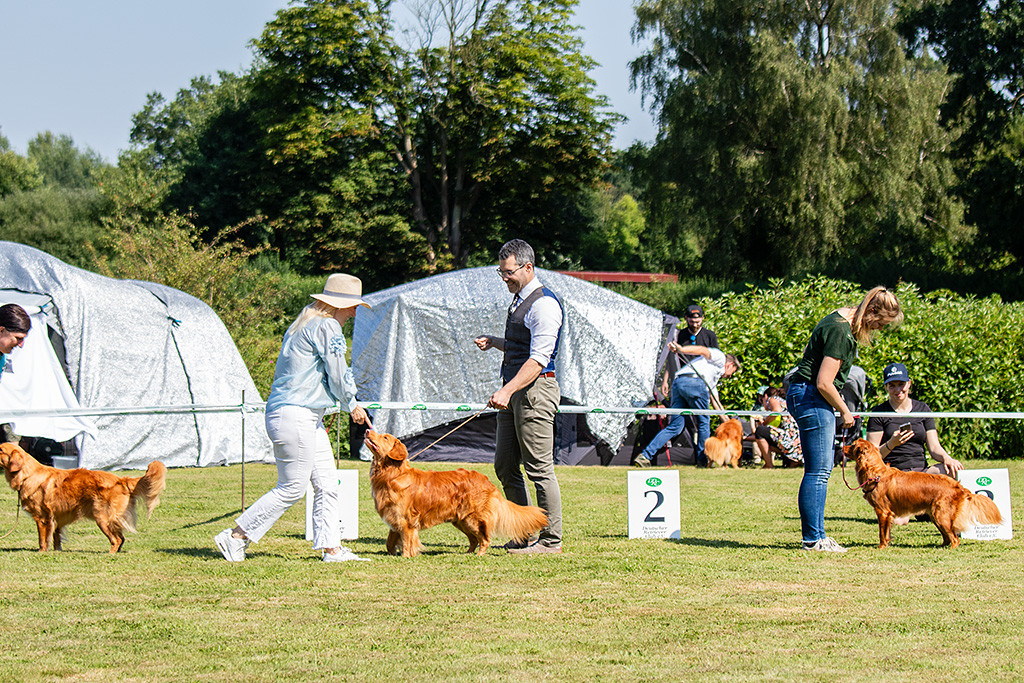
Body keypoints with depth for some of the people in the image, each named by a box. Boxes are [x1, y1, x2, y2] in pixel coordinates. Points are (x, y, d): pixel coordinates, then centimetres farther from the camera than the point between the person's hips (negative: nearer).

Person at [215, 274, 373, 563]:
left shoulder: (301, 326, 18)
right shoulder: (327, 327, -12)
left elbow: (283, 371, 22)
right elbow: (338, 374, -10)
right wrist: (352, 404, 7)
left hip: (309, 419, 11)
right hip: (295, 417, -11)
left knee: (327, 483, 7)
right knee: (292, 488, -5)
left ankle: (331, 547, 6)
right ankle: (235, 536, 0)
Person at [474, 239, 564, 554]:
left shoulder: (544, 303, -13)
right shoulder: (518, 301, 18)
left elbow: (538, 358, -20)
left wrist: (507, 391, -27)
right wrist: (493, 341, 13)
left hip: (535, 389, -10)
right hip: (514, 392, 10)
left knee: (539, 469, -6)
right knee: (505, 467, 10)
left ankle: (551, 540, 0)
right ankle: (525, 535, 18)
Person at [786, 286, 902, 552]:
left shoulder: (842, 318, 10)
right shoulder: (841, 332, -21)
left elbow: (809, 350, 22)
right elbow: (824, 383, -23)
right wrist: (845, 411, -7)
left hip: (803, 394, 11)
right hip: (812, 398, -11)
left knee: (822, 468, 12)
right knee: (819, 471, -8)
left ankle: (814, 534, 14)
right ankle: (813, 538, -5)